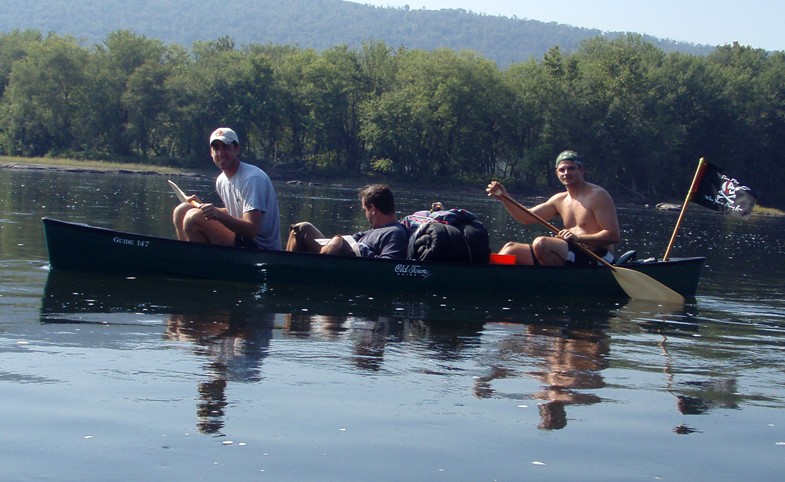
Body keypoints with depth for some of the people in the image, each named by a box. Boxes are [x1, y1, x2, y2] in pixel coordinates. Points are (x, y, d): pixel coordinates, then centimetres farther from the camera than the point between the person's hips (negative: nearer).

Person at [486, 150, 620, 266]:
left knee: (541, 243, -30)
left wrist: (578, 238, -25)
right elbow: (526, 217, 12)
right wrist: (504, 198, -4)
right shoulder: (560, 200, 17)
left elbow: (614, 235, -14)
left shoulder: (597, 196, -7)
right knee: (511, 249, 4)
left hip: (597, 258, -8)